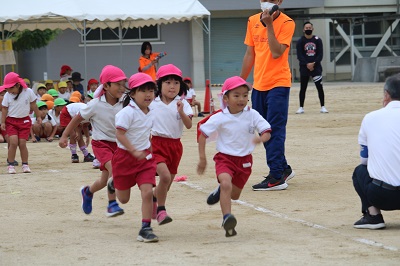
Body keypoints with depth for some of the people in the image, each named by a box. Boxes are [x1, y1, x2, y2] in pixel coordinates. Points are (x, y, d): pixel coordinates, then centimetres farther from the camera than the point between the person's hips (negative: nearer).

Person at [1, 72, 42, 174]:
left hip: (24, 121, 0)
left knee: (22, 143, -4)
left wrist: (38, 117, 11)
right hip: (11, 121, 0)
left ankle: (25, 165, 8)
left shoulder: (28, 92, -6)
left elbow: (33, 105, 5)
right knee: (13, 142, -13)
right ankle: (10, 165, -7)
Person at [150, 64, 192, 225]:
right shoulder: (152, 103, -3)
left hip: (175, 145, 3)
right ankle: (161, 210, -10)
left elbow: (189, 125, -12)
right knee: (165, 176, -23)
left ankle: (154, 199, 42)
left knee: (167, 183, 12)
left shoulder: (182, 104, -2)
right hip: (157, 143, -3)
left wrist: (181, 112, -29)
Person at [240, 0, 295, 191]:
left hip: (278, 84, -7)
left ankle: (276, 178, -8)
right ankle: (283, 168, 27)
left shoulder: (286, 23, -8)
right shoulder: (253, 21, 10)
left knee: (275, 130, -9)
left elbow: (276, 53, -20)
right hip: (258, 84, 7)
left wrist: (269, 25, -22)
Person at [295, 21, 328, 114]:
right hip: (304, 67, 0)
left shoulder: (317, 40, 6)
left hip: (316, 66, 0)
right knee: (303, 88, 2)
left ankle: (322, 107, 1)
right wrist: (307, 64, -17)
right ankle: (301, 107, 8)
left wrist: (313, 63, -14)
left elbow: (320, 54, 0)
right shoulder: (300, 41, 3)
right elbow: (299, 55, -4)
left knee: (320, 87, -4)